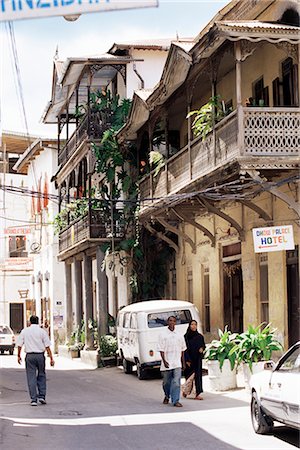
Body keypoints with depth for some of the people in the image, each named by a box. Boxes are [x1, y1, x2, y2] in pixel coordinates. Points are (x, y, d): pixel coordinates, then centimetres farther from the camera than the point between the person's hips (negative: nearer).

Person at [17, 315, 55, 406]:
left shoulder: (24, 331, 5)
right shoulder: (42, 331, 1)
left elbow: (19, 345, 4)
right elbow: (47, 346, -3)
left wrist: (19, 356, 16)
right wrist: (51, 358, -1)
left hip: (29, 356, 0)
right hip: (40, 355, 0)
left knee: (31, 378, 2)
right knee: (41, 376, 15)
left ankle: (34, 399, -1)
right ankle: (42, 396, 8)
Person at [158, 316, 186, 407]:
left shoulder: (179, 335, 9)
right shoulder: (163, 334, -2)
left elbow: (182, 349, 18)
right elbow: (161, 350, -7)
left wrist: (182, 362, 16)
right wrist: (164, 361, -17)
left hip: (177, 363, 2)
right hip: (167, 363, -1)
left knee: (176, 382, -10)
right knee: (166, 382, 11)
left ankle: (176, 400, -9)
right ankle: (167, 396, 36)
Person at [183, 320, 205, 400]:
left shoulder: (200, 336, 6)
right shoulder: (186, 336, -4)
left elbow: (203, 345, 16)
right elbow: (185, 349, -7)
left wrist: (202, 348, -8)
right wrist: (187, 360, -14)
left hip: (198, 358, 2)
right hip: (190, 358, -2)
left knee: (198, 375, -5)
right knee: (189, 374, 6)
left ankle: (198, 394, -9)